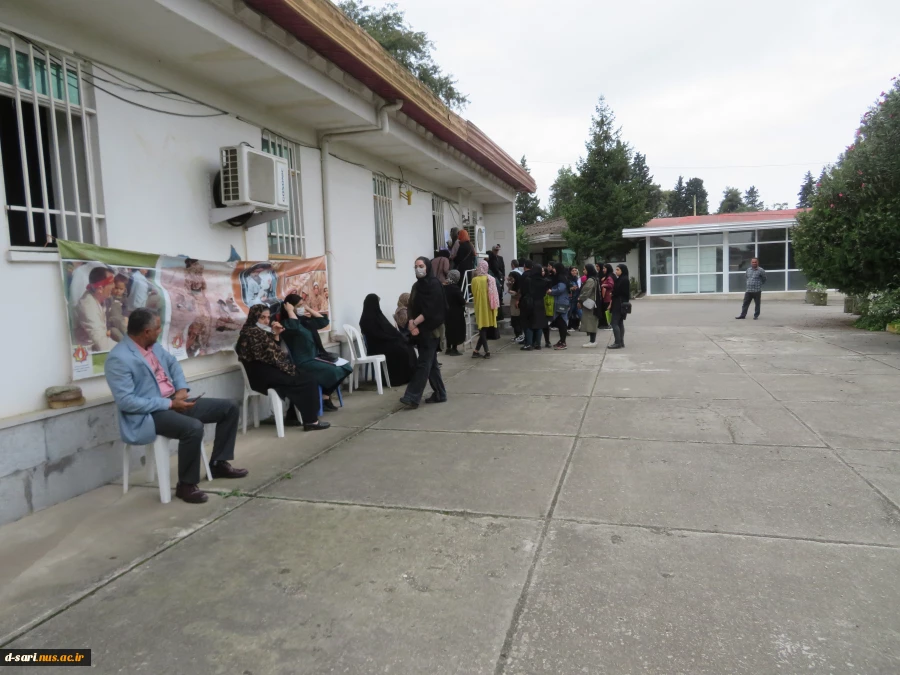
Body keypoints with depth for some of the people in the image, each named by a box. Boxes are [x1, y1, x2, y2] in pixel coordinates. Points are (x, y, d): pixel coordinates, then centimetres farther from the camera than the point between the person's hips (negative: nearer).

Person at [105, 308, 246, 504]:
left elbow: (172, 363, 23)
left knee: (229, 407, 5)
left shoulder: (153, 345, 7)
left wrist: (181, 389, 3)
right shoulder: (118, 359, -20)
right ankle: (186, 485, -16)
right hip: (147, 414, -9)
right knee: (193, 427, -37)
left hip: (173, 402, 9)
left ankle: (219, 463, 15)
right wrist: (169, 404, -23)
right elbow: (126, 401, -25)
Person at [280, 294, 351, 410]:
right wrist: (290, 311, -17)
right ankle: (324, 398, -3)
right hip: (303, 361, -9)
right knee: (332, 371, -26)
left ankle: (325, 396, 3)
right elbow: (295, 327, -31)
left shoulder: (305, 320, 17)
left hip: (316, 357, 9)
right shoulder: (286, 323, -9)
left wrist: (309, 309, 16)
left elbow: (323, 321, 22)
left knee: (344, 366, -3)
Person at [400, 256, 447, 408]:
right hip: (420, 330, 8)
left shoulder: (434, 285, -10)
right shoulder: (417, 286, 13)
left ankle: (412, 397, -11)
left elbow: (431, 309, -17)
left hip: (430, 330, -8)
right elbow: (413, 307, 9)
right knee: (431, 363, 11)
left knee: (423, 364, -9)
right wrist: (412, 322, -10)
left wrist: (414, 323, -19)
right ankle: (439, 394, 20)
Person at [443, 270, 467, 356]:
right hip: (456, 312, -7)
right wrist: (464, 302, 4)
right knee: (456, 330, 4)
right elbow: (462, 301, -16)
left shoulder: (444, 287, 1)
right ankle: (454, 349, 7)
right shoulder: (455, 288, -19)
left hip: (447, 311, 7)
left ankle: (449, 348, 22)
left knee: (449, 329, 16)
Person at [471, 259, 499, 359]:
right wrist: (495, 307, 10)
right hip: (489, 307, 2)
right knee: (486, 330, 10)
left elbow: (474, 294, 2)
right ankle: (476, 351, 7)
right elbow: (494, 294, 1)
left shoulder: (474, 280, -8)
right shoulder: (491, 279, -3)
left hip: (480, 307, -2)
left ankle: (487, 351, 0)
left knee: (482, 329, 6)